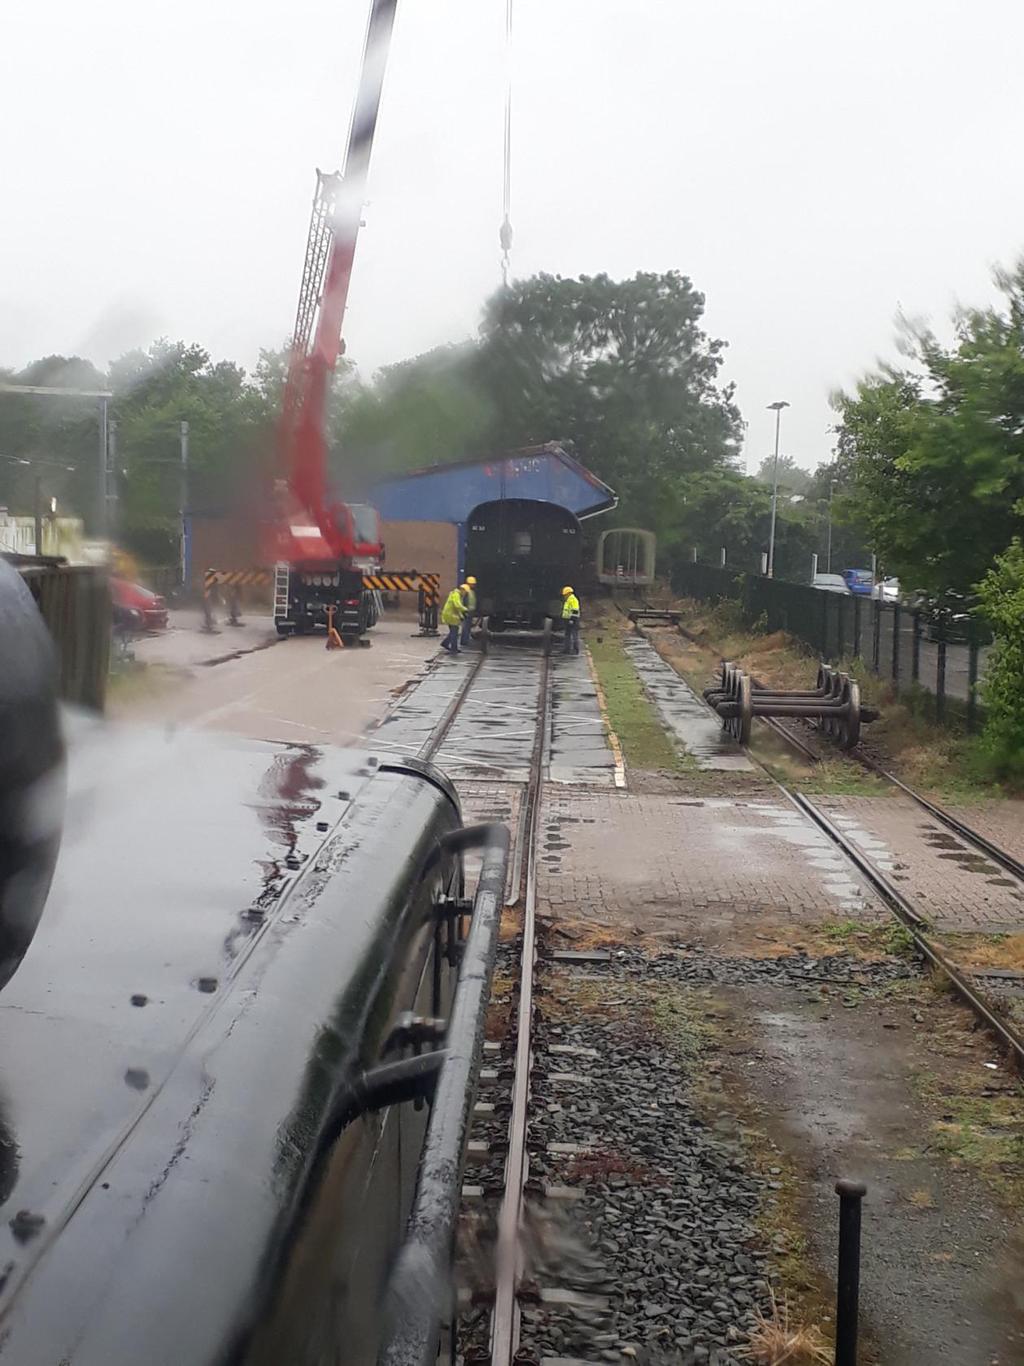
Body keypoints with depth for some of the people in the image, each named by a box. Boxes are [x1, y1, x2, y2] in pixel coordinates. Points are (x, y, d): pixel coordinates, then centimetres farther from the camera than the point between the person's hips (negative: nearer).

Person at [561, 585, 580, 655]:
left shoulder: (573, 599, -14)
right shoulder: (568, 600, 19)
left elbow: (575, 611, -21)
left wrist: (572, 619, -25)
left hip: (572, 621, -11)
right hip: (568, 620, 11)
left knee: (574, 635, -8)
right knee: (567, 635, 13)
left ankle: (575, 650, -7)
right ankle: (566, 649, 17)